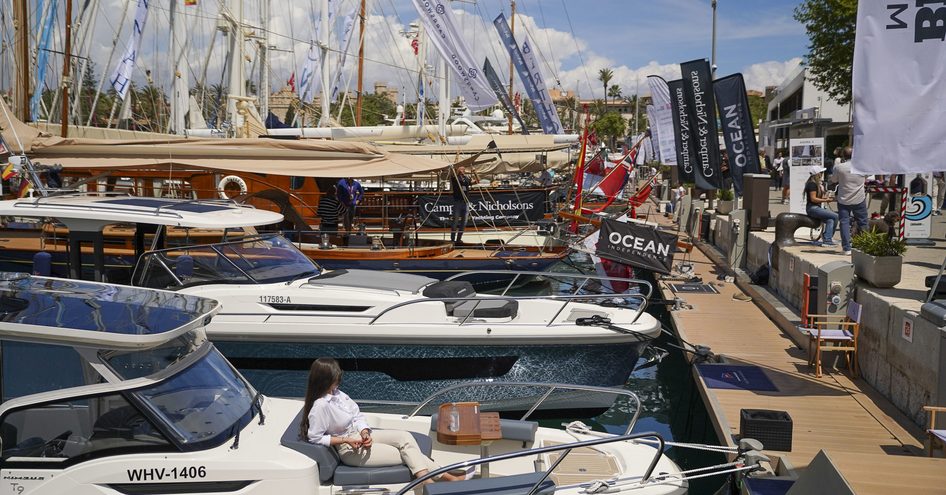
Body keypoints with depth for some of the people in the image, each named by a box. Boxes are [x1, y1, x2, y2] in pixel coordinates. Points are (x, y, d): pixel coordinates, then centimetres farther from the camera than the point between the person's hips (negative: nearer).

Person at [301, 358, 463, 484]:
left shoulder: (337, 394, 1)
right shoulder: (320, 406, -23)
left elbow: (357, 416, 7)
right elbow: (315, 437, -18)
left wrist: (364, 432, -13)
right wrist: (346, 440, -20)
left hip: (361, 434, 8)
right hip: (350, 449, -8)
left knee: (404, 437, -12)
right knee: (406, 455, -14)